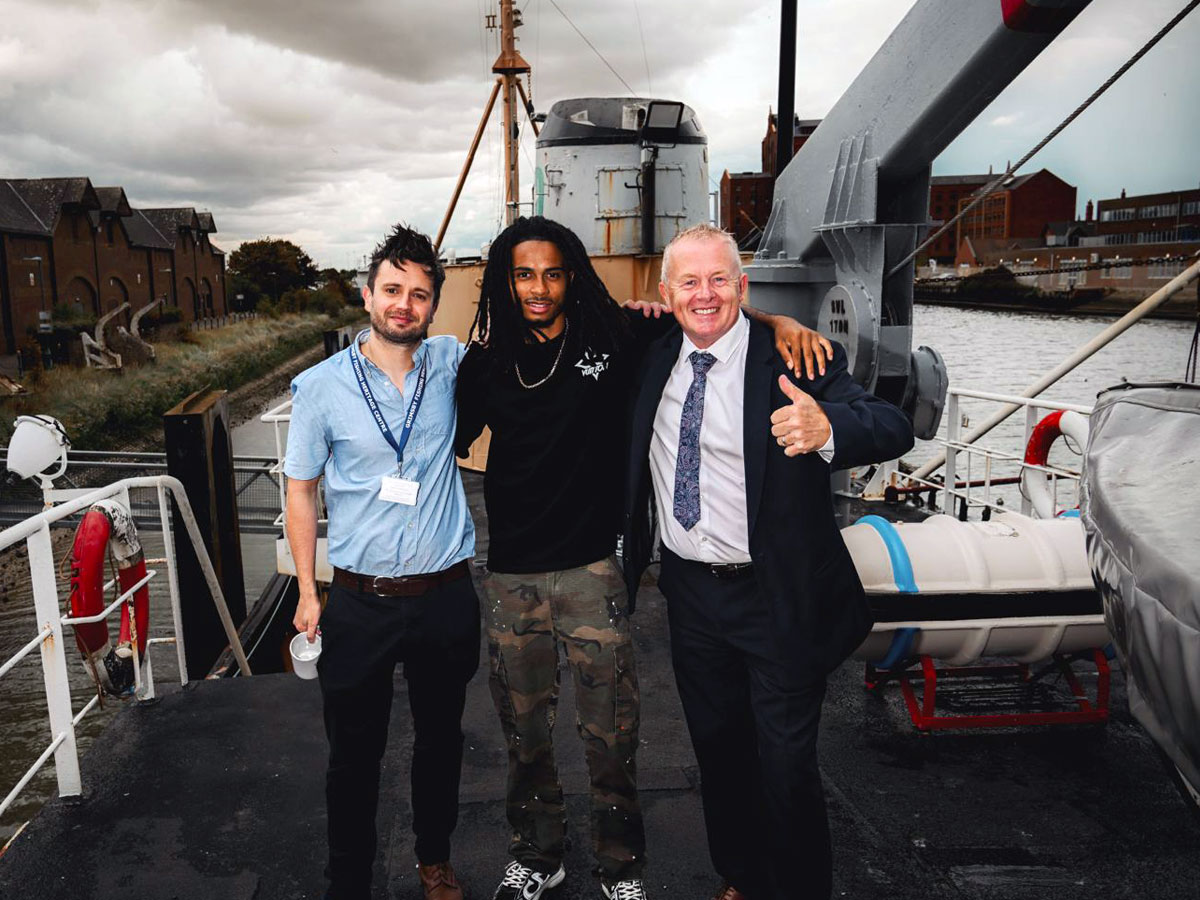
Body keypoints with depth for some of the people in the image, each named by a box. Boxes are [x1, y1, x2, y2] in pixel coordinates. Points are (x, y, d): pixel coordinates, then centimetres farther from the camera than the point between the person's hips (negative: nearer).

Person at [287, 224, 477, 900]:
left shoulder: (452, 364, -1)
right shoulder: (321, 387, -5)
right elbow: (301, 490, 4)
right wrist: (308, 591, 2)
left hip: (446, 596, 2)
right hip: (361, 602, -1)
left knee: (441, 740, 19)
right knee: (354, 752, 12)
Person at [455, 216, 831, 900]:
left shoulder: (613, 336, -4)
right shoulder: (486, 361, 2)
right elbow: (449, 441, 14)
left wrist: (781, 323, -10)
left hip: (592, 568, -2)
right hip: (511, 573, 3)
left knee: (610, 731, 9)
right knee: (524, 728, 17)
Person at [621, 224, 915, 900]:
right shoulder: (654, 356, 1)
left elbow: (895, 428, -25)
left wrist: (827, 427, -46)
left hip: (779, 597, -5)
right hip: (690, 590, 5)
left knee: (786, 765, 6)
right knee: (717, 749, 21)